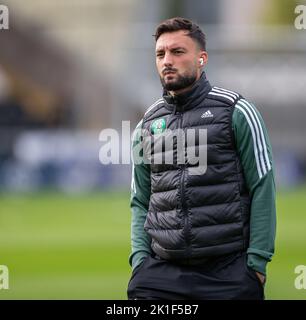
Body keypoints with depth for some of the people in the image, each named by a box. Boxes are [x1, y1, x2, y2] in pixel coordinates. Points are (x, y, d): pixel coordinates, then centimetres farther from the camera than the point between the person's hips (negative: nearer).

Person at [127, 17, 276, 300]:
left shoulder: (236, 112, 0)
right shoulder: (147, 126, 12)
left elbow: (262, 189, -3)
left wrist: (257, 262, -10)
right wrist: (139, 258, 2)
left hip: (229, 270, -3)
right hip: (161, 271, 3)